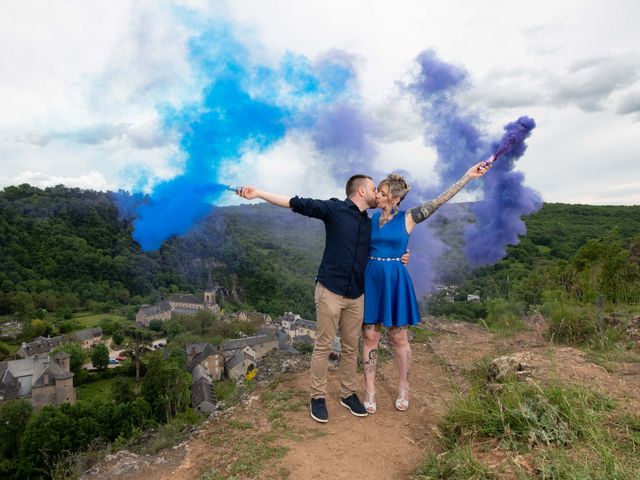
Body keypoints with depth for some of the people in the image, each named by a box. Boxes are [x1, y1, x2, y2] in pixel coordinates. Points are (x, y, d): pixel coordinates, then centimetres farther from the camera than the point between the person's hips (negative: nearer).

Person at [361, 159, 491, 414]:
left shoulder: (408, 217, -5)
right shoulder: (372, 218, 6)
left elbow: (439, 201, -13)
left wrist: (468, 175, -17)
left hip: (395, 281, -3)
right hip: (371, 279, 3)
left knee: (398, 337, 8)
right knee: (370, 336, 7)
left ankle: (403, 389, 27)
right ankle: (369, 390, 19)